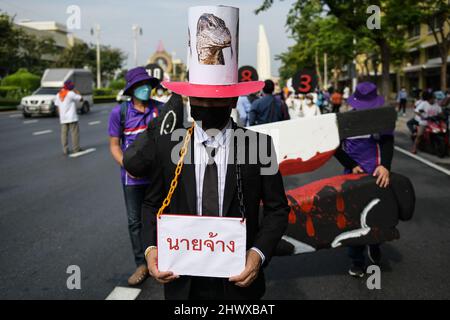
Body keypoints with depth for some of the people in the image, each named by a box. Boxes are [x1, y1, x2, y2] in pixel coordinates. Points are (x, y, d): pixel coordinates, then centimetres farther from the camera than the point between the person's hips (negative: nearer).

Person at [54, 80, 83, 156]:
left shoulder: (58, 95, 9)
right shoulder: (70, 93, -11)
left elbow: (57, 106, 10)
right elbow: (81, 99, -6)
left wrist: (60, 116, 16)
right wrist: (76, 92, 6)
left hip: (63, 118, 6)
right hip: (72, 117, -6)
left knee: (64, 133, 7)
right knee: (74, 132, 2)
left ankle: (65, 150, 6)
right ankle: (76, 149, 5)